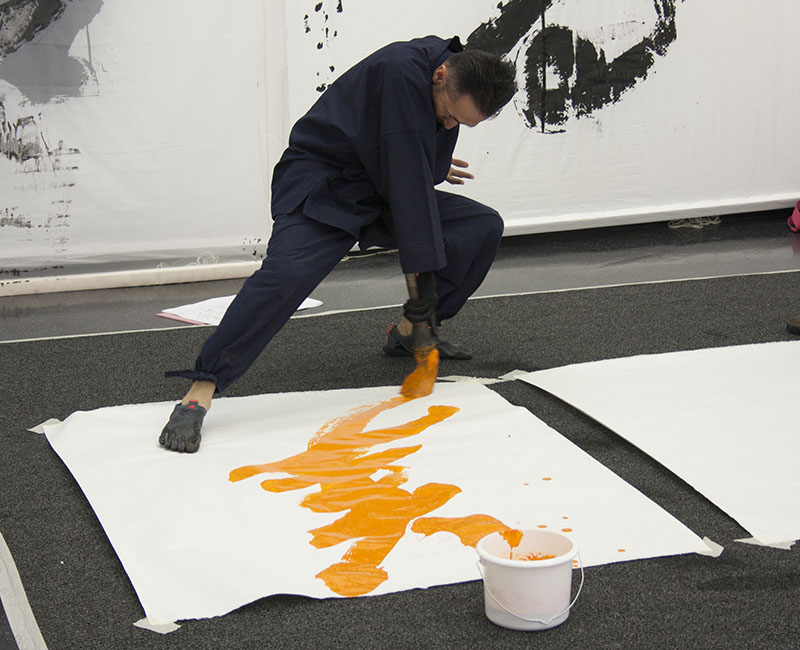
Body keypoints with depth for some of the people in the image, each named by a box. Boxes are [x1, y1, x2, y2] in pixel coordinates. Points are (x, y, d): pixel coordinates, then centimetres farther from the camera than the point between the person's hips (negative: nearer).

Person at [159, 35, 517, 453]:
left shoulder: (460, 85, -3)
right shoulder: (402, 73, -30)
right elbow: (407, 184, -29)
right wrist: (420, 283, -26)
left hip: (379, 190, 9)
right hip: (321, 185, -9)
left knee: (483, 227, 2)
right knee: (289, 273, -34)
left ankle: (408, 332, 14)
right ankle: (200, 391, -32)